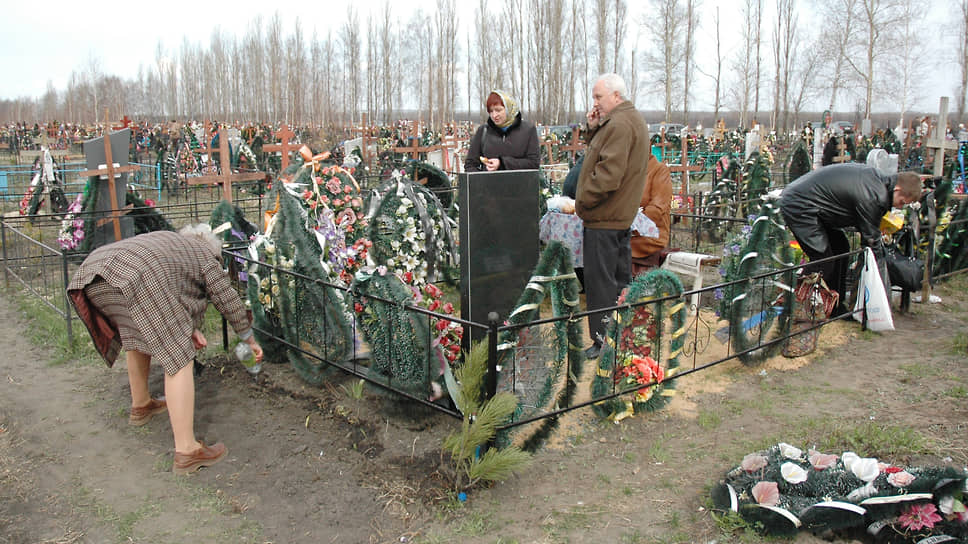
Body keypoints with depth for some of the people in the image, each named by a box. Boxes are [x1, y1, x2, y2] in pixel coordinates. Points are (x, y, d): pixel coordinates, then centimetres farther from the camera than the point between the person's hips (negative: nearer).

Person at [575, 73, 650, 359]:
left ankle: (603, 341, 2)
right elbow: (601, 155, 19)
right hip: (622, 215, 11)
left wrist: (581, 201, -15)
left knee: (600, 281, -5)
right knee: (620, 276, 17)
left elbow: (608, 174, -24)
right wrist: (594, 129, 5)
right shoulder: (633, 119, 18)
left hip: (604, 217, -11)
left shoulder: (619, 124, -16)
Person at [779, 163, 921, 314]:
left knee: (841, 247, 13)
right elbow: (871, 240, -11)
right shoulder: (874, 196, -20)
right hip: (798, 206, -11)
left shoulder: (876, 175, 8)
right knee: (823, 261, -12)